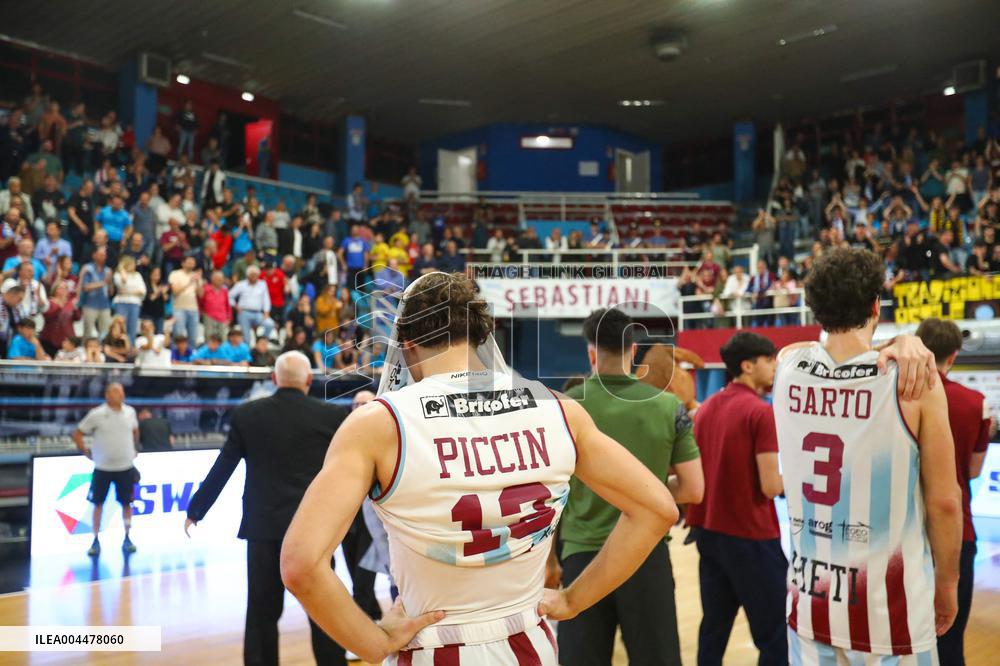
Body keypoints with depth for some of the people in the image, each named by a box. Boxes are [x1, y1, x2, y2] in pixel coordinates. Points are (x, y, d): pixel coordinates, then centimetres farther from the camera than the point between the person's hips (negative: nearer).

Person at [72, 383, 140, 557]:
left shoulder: (130, 412, 0)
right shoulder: (97, 414, -10)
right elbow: (77, 434, -3)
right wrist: (86, 452, -5)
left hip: (126, 466, 2)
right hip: (102, 468, -2)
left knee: (126, 503, 8)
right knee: (98, 503, 6)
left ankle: (127, 539, 20)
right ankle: (96, 541, 17)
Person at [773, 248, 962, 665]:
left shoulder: (788, 364, -4)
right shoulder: (913, 380, -13)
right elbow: (944, 501, -7)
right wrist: (947, 584, 6)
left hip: (809, 596, 3)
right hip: (889, 604, -3)